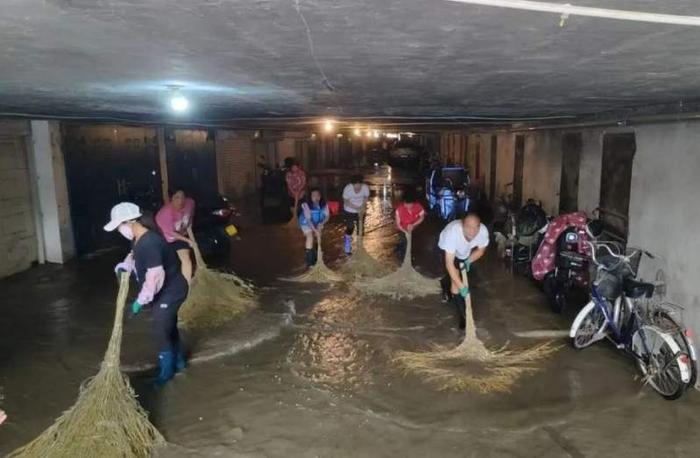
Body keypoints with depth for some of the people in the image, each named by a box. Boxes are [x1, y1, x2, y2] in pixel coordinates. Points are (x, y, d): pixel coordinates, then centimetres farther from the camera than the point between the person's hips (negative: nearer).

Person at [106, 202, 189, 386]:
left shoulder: (149, 243, -31)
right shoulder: (138, 239, 1)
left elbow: (155, 276, -32)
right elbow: (134, 255, 21)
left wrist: (140, 300, -23)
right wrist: (124, 266, -1)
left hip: (171, 291, -10)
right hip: (165, 290, 10)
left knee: (161, 330, -2)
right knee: (169, 326, 21)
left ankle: (167, 370, 17)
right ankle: (178, 362, 38)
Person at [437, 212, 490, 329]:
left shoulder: (483, 231, -34)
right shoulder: (452, 232, -46)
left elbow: (481, 250, -11)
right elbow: (449, 264, -43)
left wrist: (469, 261, -28)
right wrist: (461, 286, -45)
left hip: (466, 252, 4)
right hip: (448, 251, -4)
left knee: (464, 276, 22)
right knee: (455, 281, -16)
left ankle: (445, 283, 56)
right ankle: (463, 316, -5)